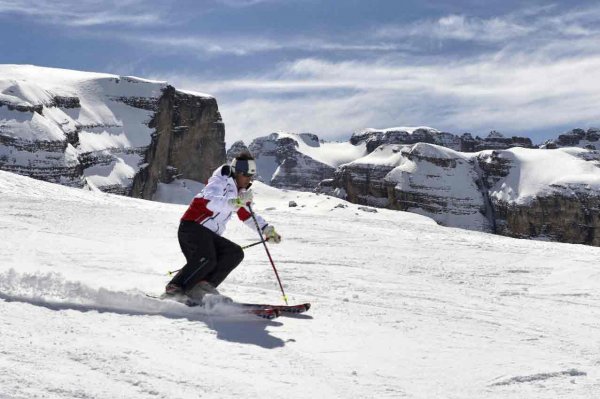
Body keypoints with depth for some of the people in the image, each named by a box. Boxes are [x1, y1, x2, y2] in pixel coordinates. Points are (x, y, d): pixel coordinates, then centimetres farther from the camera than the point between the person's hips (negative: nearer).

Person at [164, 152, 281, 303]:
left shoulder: (240, 192, 19)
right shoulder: (219, 182, -8)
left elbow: (248, 216, 27)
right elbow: (210, 201, -29)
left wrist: (267, 229, 13)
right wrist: (236, 202, -41)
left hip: (209, 234, 9)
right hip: (192, 227, -9)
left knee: (235, 253, -9)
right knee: (207, 258, -31)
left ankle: (203, 286, -17)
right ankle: (174, 288, -25)